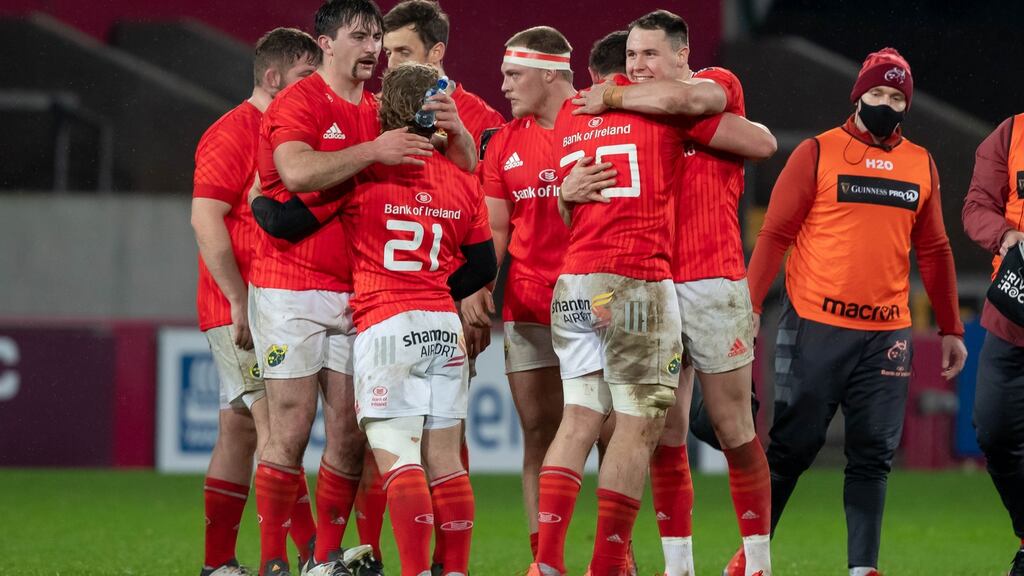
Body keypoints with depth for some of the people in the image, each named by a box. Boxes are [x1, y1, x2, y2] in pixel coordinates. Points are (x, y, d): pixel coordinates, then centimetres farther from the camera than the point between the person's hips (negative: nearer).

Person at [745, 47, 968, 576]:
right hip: (816, 328, -3)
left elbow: (932, 251, 17)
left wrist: (951, 329, 16)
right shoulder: (818, 153, 0)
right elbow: (775, 233, -2)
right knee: (794, 444, 1)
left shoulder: (920, 165, 11)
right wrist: (750, 305, -10)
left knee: (873, 454, 1)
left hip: (887, 334, 3)